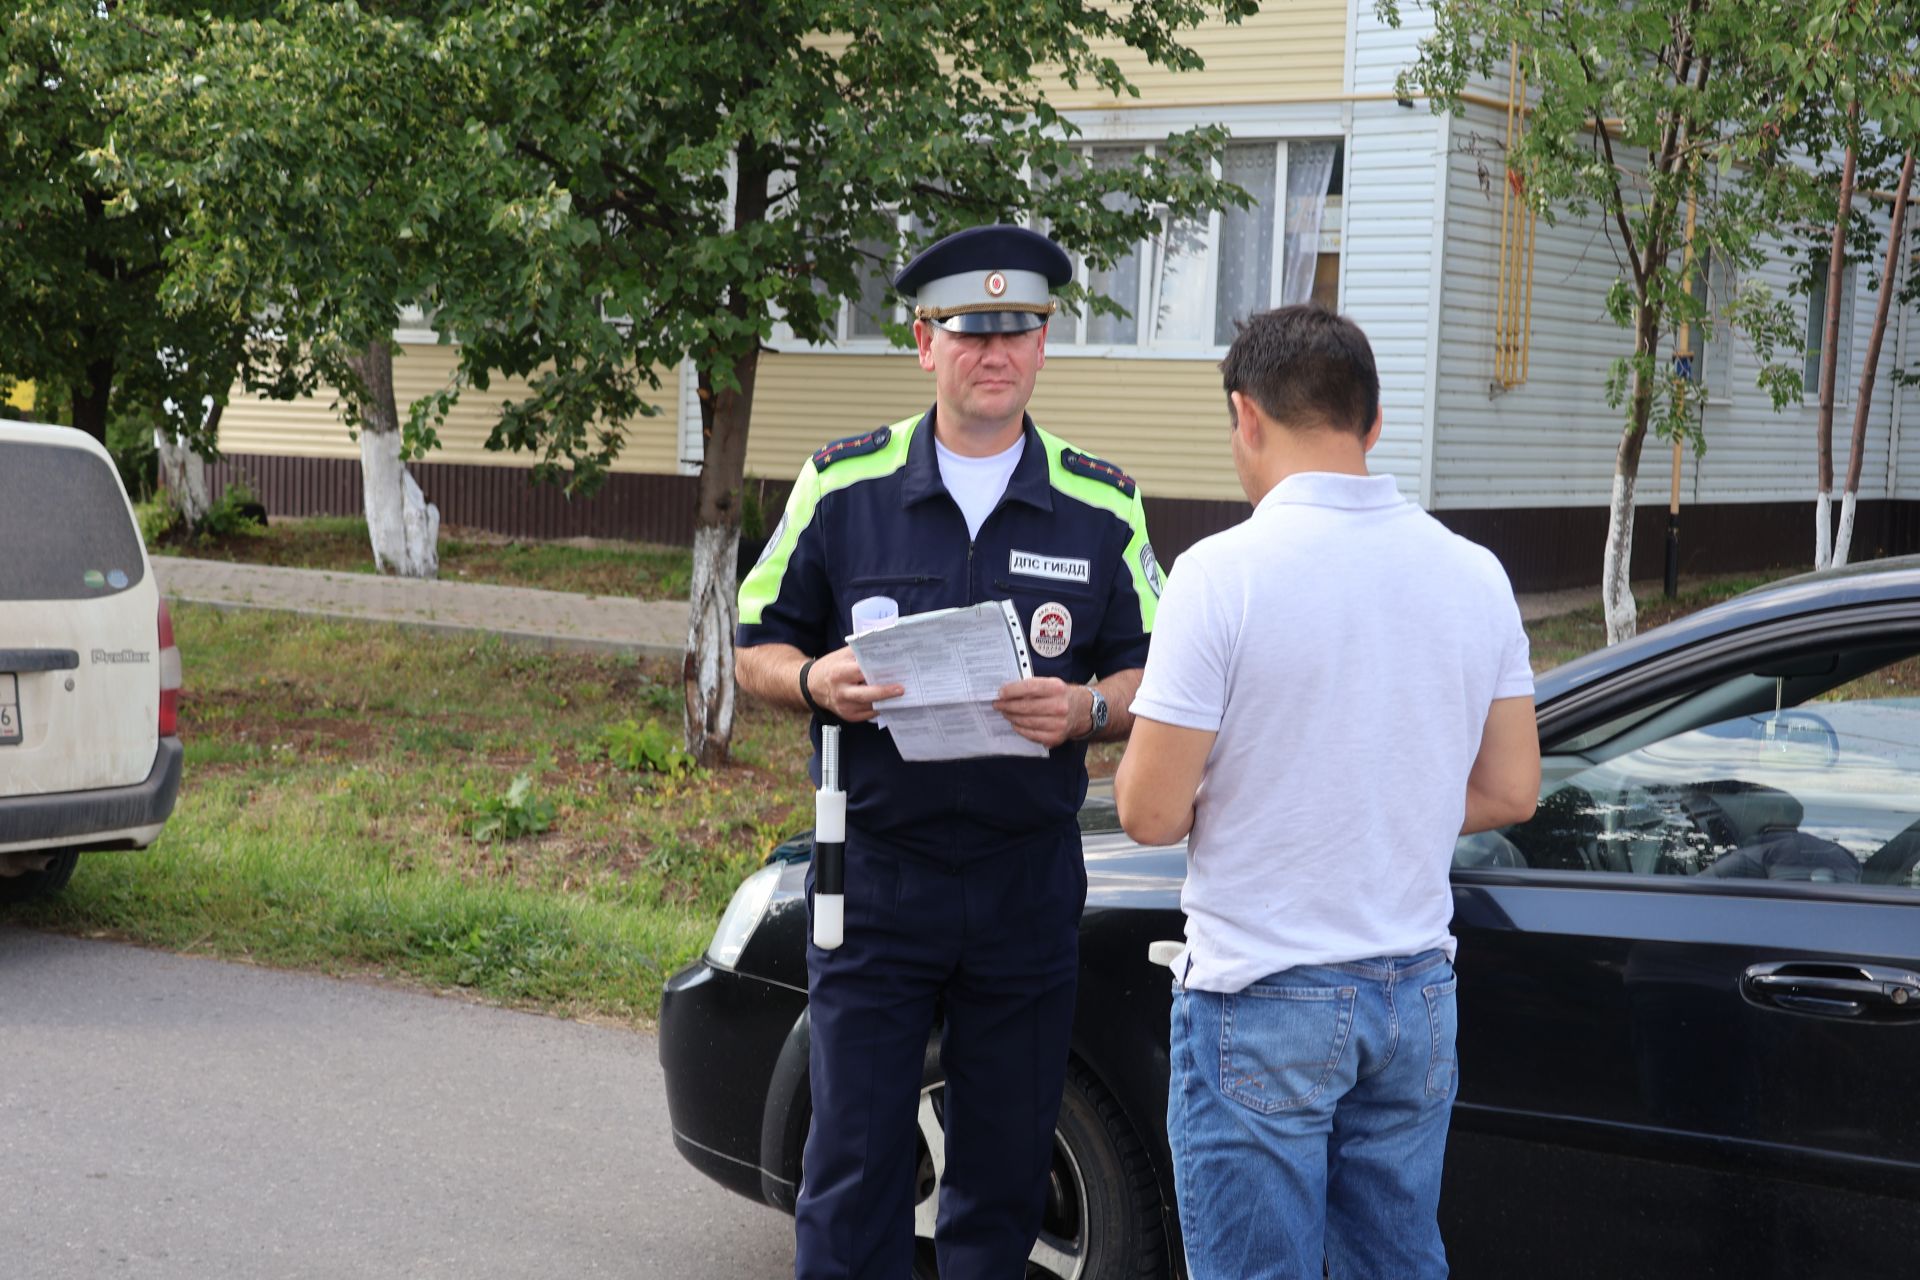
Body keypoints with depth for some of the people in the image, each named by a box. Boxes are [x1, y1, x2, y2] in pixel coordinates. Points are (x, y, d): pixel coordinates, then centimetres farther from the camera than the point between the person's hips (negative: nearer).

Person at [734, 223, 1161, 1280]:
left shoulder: (1101, 508, 4)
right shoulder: (841, 486, 2)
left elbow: (1152, 675, 8)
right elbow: (757, 649, 7)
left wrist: (1085, 709, -13)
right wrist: (815, 680, -15)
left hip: (1028, 885, 1)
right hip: (874, 878, -1)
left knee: (1003, 1178, 10)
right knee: (853, 1169, 0)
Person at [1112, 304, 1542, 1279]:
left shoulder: (1224, 572, -15)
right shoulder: (1474, 573, 3)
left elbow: (1150, 814, -15)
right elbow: (1510, 792, 9)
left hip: (1263, 1003, -5)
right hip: (1415, 995, 6)